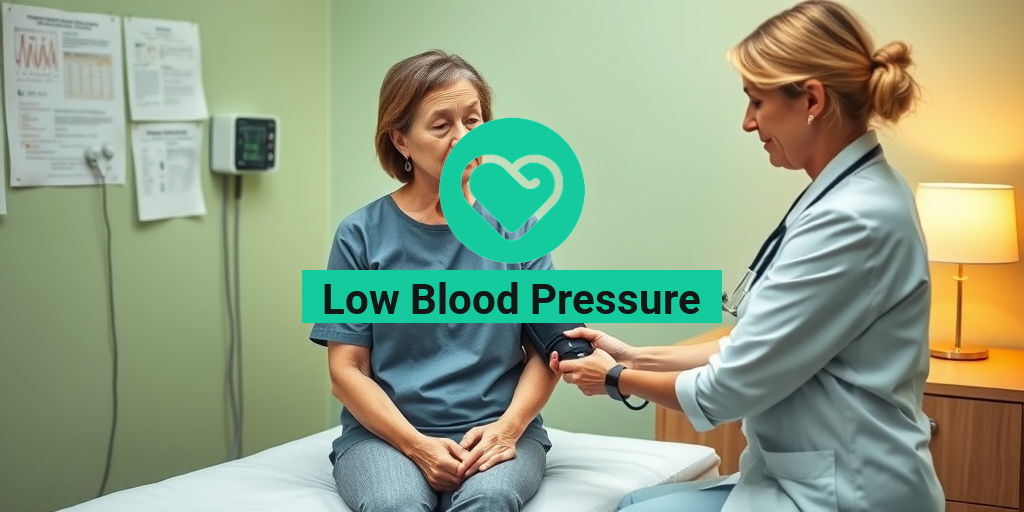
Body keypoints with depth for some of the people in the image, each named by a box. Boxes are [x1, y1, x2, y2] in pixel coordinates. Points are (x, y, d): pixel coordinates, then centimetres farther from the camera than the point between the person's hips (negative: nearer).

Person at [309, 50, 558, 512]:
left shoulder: (514, 225, 3)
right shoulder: (361, 235, 0)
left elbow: (547, 350, 3)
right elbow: (347, 370, -1)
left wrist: (507, 428, -15)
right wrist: (417, 445, -15)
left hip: (497, 430, 1)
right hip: (385, 431, -1)